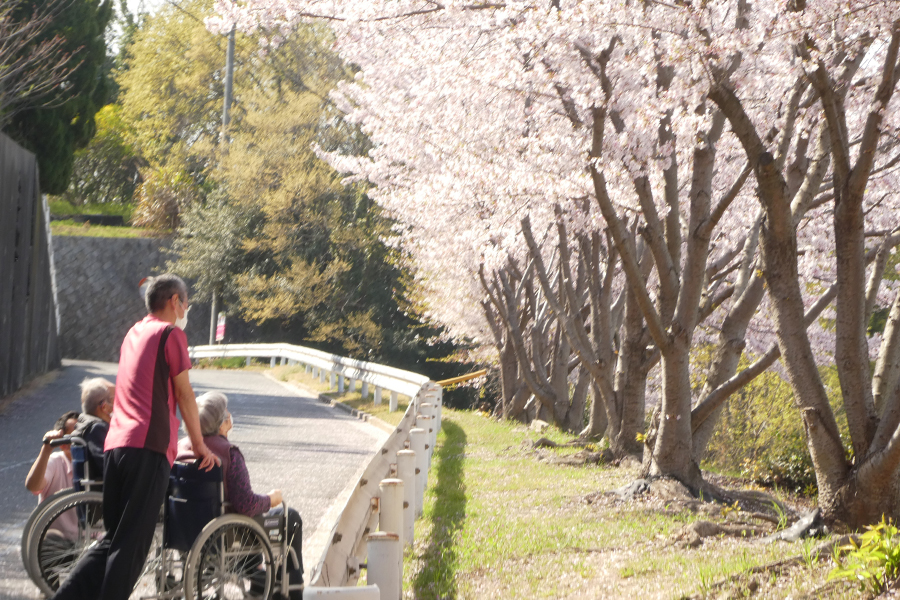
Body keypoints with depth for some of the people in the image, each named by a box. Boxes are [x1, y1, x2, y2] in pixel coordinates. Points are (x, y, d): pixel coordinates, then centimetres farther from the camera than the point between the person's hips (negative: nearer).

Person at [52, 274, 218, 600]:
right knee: (131, 544, -6)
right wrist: (199, 445, 10)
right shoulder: (171, 333, 0)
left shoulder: (135, 332, 24)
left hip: (115, 444, 8)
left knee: (113, 538, 13)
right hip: (149, 445, -8)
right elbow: (183, 394, 0)